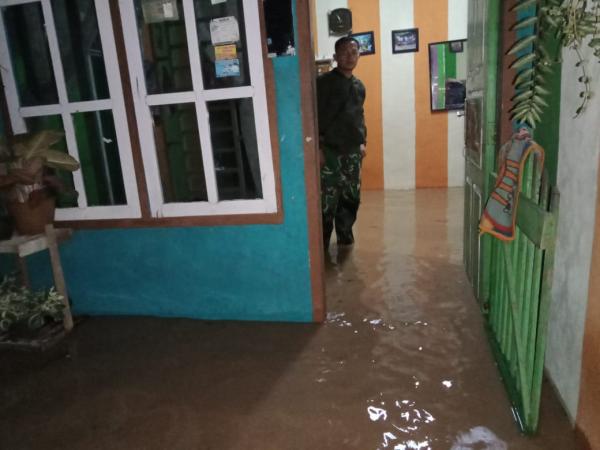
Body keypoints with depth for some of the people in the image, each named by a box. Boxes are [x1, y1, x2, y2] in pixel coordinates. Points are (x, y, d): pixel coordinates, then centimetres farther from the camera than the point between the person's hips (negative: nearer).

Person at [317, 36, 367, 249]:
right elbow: (314, 116, -11)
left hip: (353, 152, 7)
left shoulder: (359, 85, 14)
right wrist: (317, 147, -15)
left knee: (351, 197, 12)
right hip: (330, 151, -6)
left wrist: (363, 141, 16)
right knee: (327, 200, -7)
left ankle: (345, 236, 27)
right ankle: (322, 243, 6)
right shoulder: (324, 82, -7)